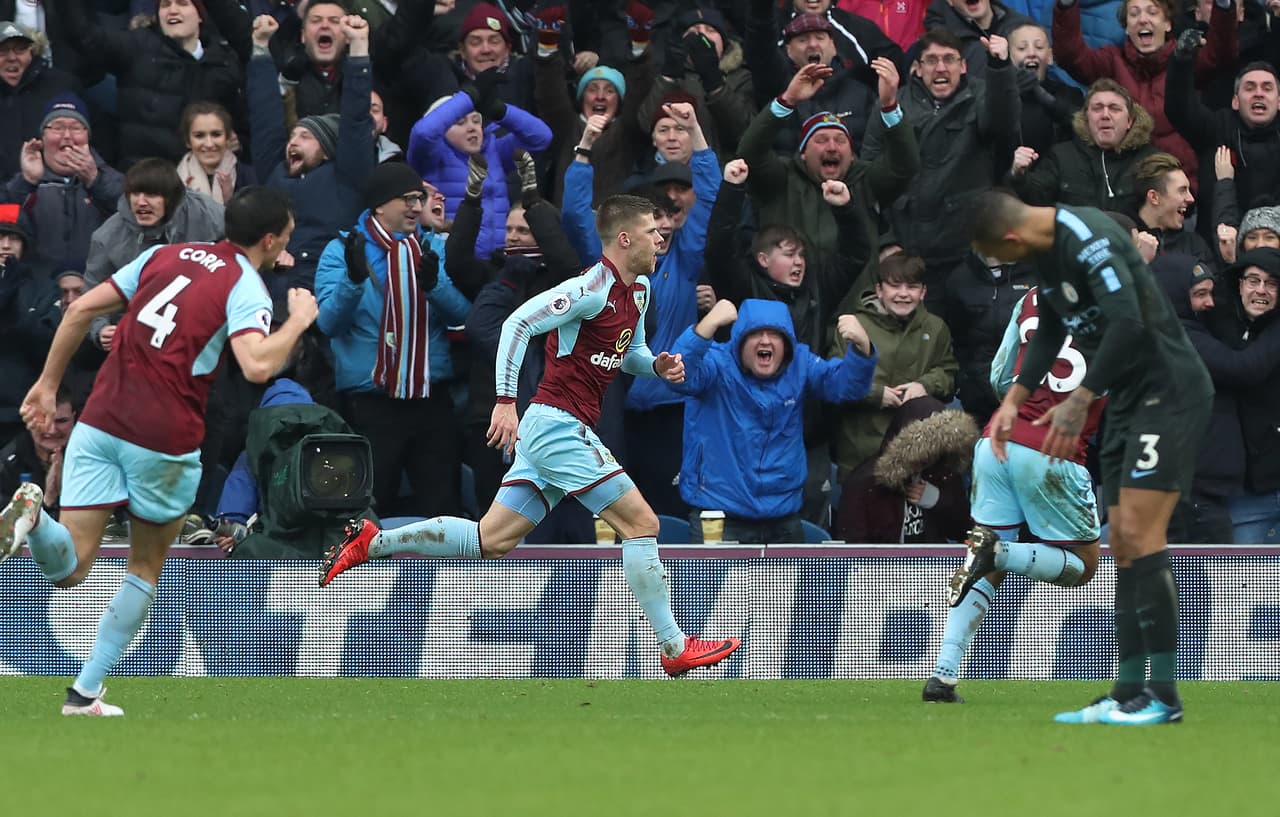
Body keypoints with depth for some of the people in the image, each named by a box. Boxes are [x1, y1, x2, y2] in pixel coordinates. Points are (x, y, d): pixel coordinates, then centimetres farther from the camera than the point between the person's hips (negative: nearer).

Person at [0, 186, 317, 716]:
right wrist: (299, 320, -5)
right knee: (146, 570, 18)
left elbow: (81, 309, 11)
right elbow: (257, 365, -22)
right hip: (165, 436, -4)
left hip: (101, 420, 4)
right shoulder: (245, 289, -4)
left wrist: (48, 385, 18)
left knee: (69, 570, 1)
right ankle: (86, 693, 15)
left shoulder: (166, 255, 14)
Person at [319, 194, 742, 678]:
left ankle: (372, 542, 9)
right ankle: (674, 647, -5)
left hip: (551, 430, 10)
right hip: (558, 424, -10)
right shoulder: (592, 288, -15)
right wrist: (506, 401, -23)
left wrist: (657, 365, 7)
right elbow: (518, 323, -18)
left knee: (492, 540, 6)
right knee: (641, 522, -9)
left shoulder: (639, 289, 15)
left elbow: (629, 351, 30)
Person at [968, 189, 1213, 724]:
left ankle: (1164, 696, -15)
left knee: (1138, 532, -16)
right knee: (1122, 543, 7)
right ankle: (1130, 693, 9)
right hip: (1128, 399, 10)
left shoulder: (1087, 238, -21)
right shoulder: (1047, 251, 10)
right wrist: (1014, 398, 14)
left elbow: (1127, 322, -31)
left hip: (1169, 393, -10)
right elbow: (1050, 332, 25)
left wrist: (1080, 400, -24)